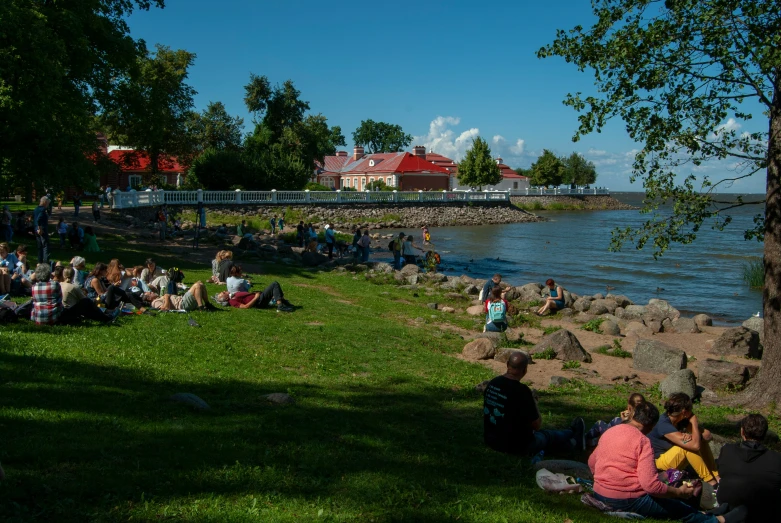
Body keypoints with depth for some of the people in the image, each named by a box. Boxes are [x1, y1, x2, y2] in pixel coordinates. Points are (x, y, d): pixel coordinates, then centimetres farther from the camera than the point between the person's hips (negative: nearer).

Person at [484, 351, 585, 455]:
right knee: (549, 436, 22)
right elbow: (537, 425, -17)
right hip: (516, 446, -7)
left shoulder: (492, 383, -5)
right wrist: (534, 405, 0)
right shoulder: (521, 391, -26)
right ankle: (575, 440, 52)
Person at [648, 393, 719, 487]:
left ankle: (716, 476, -5)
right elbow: (695, 445, -34)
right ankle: (711, 482, -16)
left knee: (701, 440, -5)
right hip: (658, 462, -8)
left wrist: (691, 436, -26)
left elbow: (708, 435, -5)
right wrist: (694, 423, -19)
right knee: (689, 445, -29)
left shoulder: (681, 419, -4)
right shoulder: (664, 425, -30)